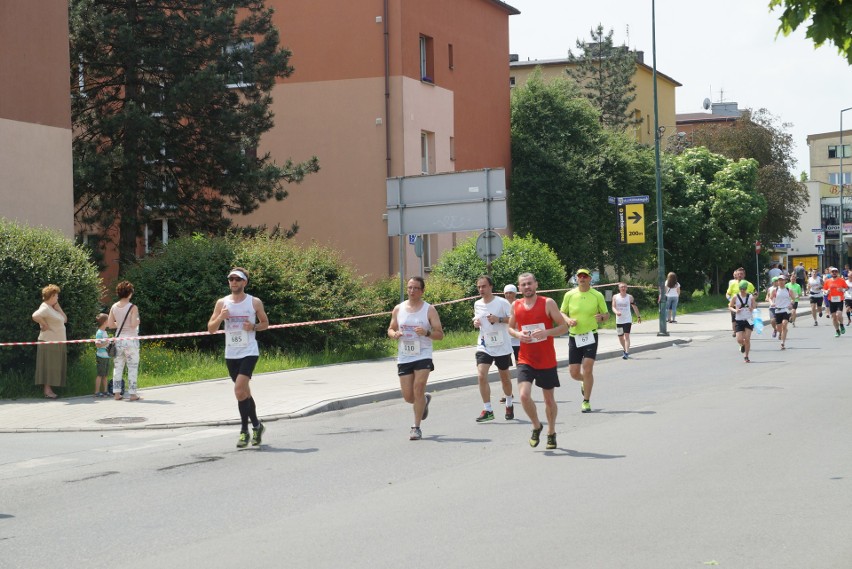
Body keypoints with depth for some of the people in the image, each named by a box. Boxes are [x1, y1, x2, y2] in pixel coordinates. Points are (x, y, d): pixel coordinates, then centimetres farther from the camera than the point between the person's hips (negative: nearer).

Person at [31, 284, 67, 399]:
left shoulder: (52, 308, 17)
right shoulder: (45, 308, -12)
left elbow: (64, 319, 14)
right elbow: (35, 316, -31)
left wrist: (58, 307, 7)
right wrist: (44, 325, -19)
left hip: (57, 342, 9)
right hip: (49, 342, -9)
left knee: (54, 367, 9)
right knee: (49, 366, -7)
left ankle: (50, 390, 13)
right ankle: (47, 391, -6)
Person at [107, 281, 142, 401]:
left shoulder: (114, 307, 4)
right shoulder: (133, 307, -11)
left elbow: (110, 324, 4)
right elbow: (133, 324, -19)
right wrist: (138, 322, 2)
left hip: (118, 339, 5)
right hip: (131, 339, -5)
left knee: (118, 366, 10)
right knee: (132, 367, 2)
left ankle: (117, 393, 10)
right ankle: (132, 393, 3)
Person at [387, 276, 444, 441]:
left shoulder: (429, 310, -3)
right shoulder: (398, 309, 7)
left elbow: (440, 334, -3)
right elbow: (390, 329, 16)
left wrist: (426, 332, -23)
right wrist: (394, 334, -8)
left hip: (423, 356, -3)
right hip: (404, 357, 3)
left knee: (418, 389, -17)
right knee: (408, 397, 5)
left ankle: (416, 427, -7)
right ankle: (425, 400, 40)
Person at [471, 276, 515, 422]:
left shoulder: (502, 302, -9)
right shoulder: (477, 304, 6)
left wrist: (499, 319, -24)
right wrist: (475, 322, 0)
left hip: (502, 347, -3)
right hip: (484, 346, 3)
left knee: (504, 378, 12)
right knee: (481, 376, -15)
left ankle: (509, 405, 37)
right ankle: (487, 410, -9)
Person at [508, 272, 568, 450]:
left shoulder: (548, 303, -7)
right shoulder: (516, 306, 2)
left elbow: (564, 327, -6)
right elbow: (510, 327, 17)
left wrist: (546, 332, -23)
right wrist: (517, 334, -7)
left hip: (547, 360, -1)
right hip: (525, 360, 2)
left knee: (549, 398, 9)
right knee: (524, 395, -16)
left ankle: (551, 433, 29)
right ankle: (536, 426, 9)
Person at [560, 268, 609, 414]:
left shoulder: (597, 295, -1)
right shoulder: (569, 295, 3)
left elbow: (606, 314, 6)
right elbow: (561, 313, 12)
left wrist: (602, 317, -17)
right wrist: (568, 319, -10)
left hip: (590, 336, -2)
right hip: (574, 337, 2)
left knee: (587, 369, -13)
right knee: (574, 373, 3)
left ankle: (586, 402, -1)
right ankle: (585, 382, 39)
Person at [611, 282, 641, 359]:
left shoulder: (630, 297, 0)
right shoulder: (615, 297, 1)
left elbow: (634, 307, 10)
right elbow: (613, 307, -7)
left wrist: (638, 316, 14)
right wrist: (616, 312, -29)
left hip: (628, 320, -2)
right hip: (619, 320, 2)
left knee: (627, 335, -14)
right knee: (620, 337, 12)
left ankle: (626, 353, -20)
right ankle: (625, 350, 35)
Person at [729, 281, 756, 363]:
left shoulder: (751, 297, -2)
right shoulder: (736, 297, -2)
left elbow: (754, 306, 4)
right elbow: (730, 307, 5)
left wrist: (752, 309, -18)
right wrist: (735, 310, -15)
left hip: (749, 320, -1)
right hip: (739, 320, 1)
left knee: (747, 339, -7)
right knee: (739, 340, -6)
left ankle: (746, 357, 7)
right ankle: (743, 345, 32)